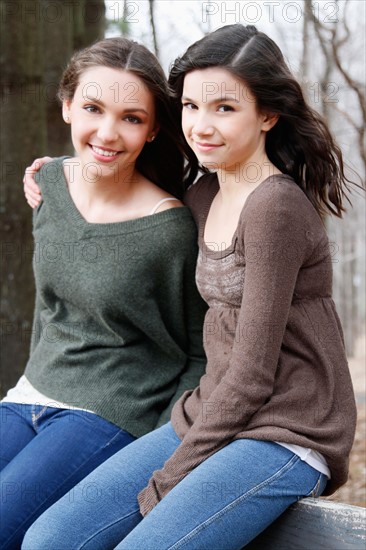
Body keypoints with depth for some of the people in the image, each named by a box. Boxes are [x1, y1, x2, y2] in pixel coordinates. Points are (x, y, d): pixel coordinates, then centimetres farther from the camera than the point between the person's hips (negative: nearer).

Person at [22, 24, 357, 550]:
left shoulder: (276, 205, -17)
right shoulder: (204, 195, 9)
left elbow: (252, 373, -16)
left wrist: (169, 477, -10)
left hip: (285, 434, -8)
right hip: (212, 419, 8)